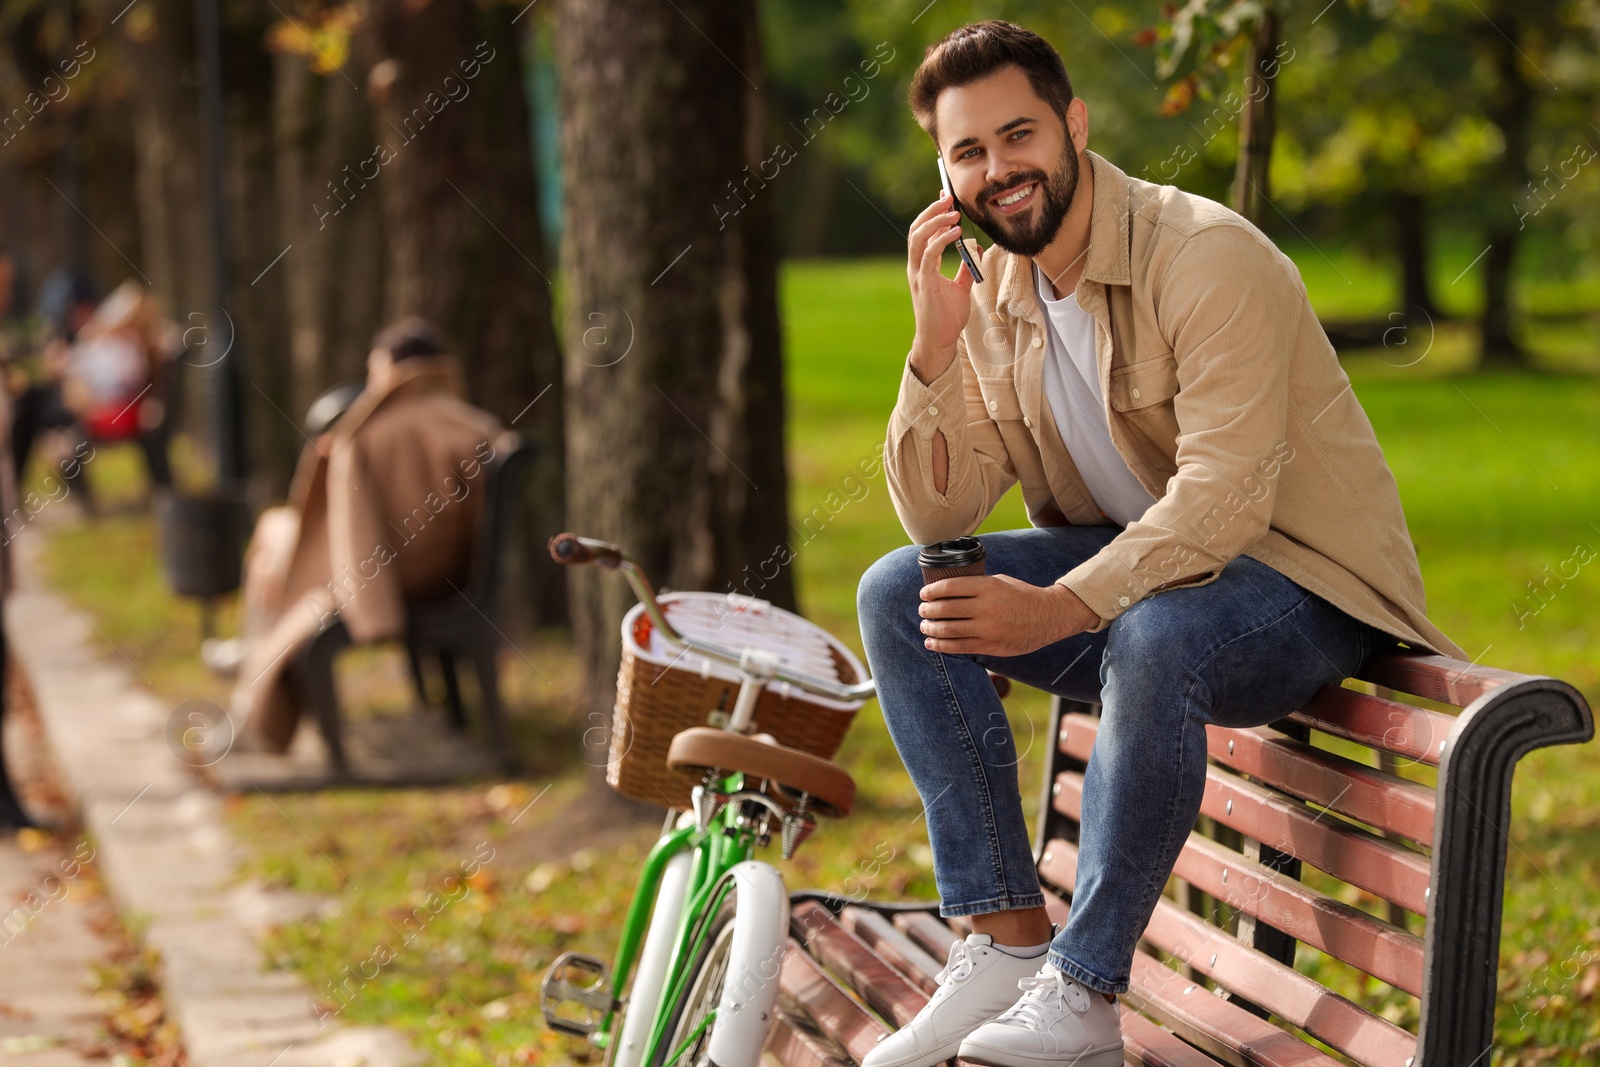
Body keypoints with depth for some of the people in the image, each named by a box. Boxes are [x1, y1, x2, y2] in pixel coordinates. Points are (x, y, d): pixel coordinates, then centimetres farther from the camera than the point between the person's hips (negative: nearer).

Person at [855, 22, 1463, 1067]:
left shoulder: (1205, 255, -21)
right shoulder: (990, 293, 2)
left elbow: (1224, 501, -29)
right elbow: (939, 517, -2)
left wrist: (1056, 610, -39)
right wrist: (937, 344, -16)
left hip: (1303, 585, -7)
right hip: (1134, 558, 7)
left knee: (1154, 635, -39)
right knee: (899, 595, -10)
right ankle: (1008, 942, -12)